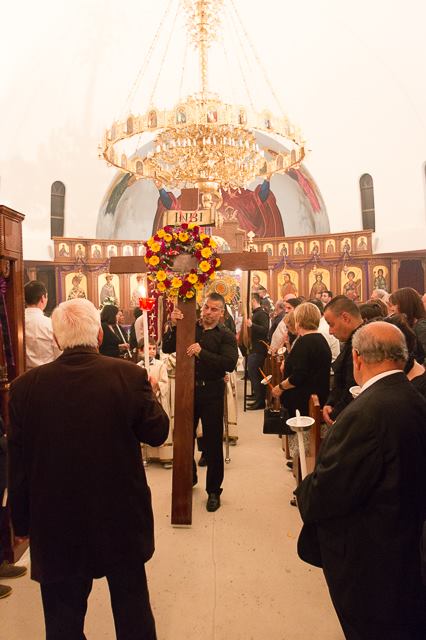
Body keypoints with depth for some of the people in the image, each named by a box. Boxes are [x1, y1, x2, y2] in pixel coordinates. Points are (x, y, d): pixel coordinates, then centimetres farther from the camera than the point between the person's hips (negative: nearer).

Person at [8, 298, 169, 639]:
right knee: (133, 612, 24)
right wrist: (149, 392, 11)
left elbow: (18, 464, -5)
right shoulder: (129, 375, -18)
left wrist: (21, 522, 8)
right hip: (122, 520, 0)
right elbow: (157, 432, -6)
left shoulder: (25, 386, -14)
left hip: (56, 526, 1)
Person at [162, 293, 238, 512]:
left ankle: (213, 490, 22)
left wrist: (201, 352, -27)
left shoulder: (226, 336, -5)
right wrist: (173, 326, -17)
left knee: (212, 442, 6)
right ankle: (188, 478, 41)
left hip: (211, 392, -3)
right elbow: (167, 348, -3)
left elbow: (230, 363, -20)